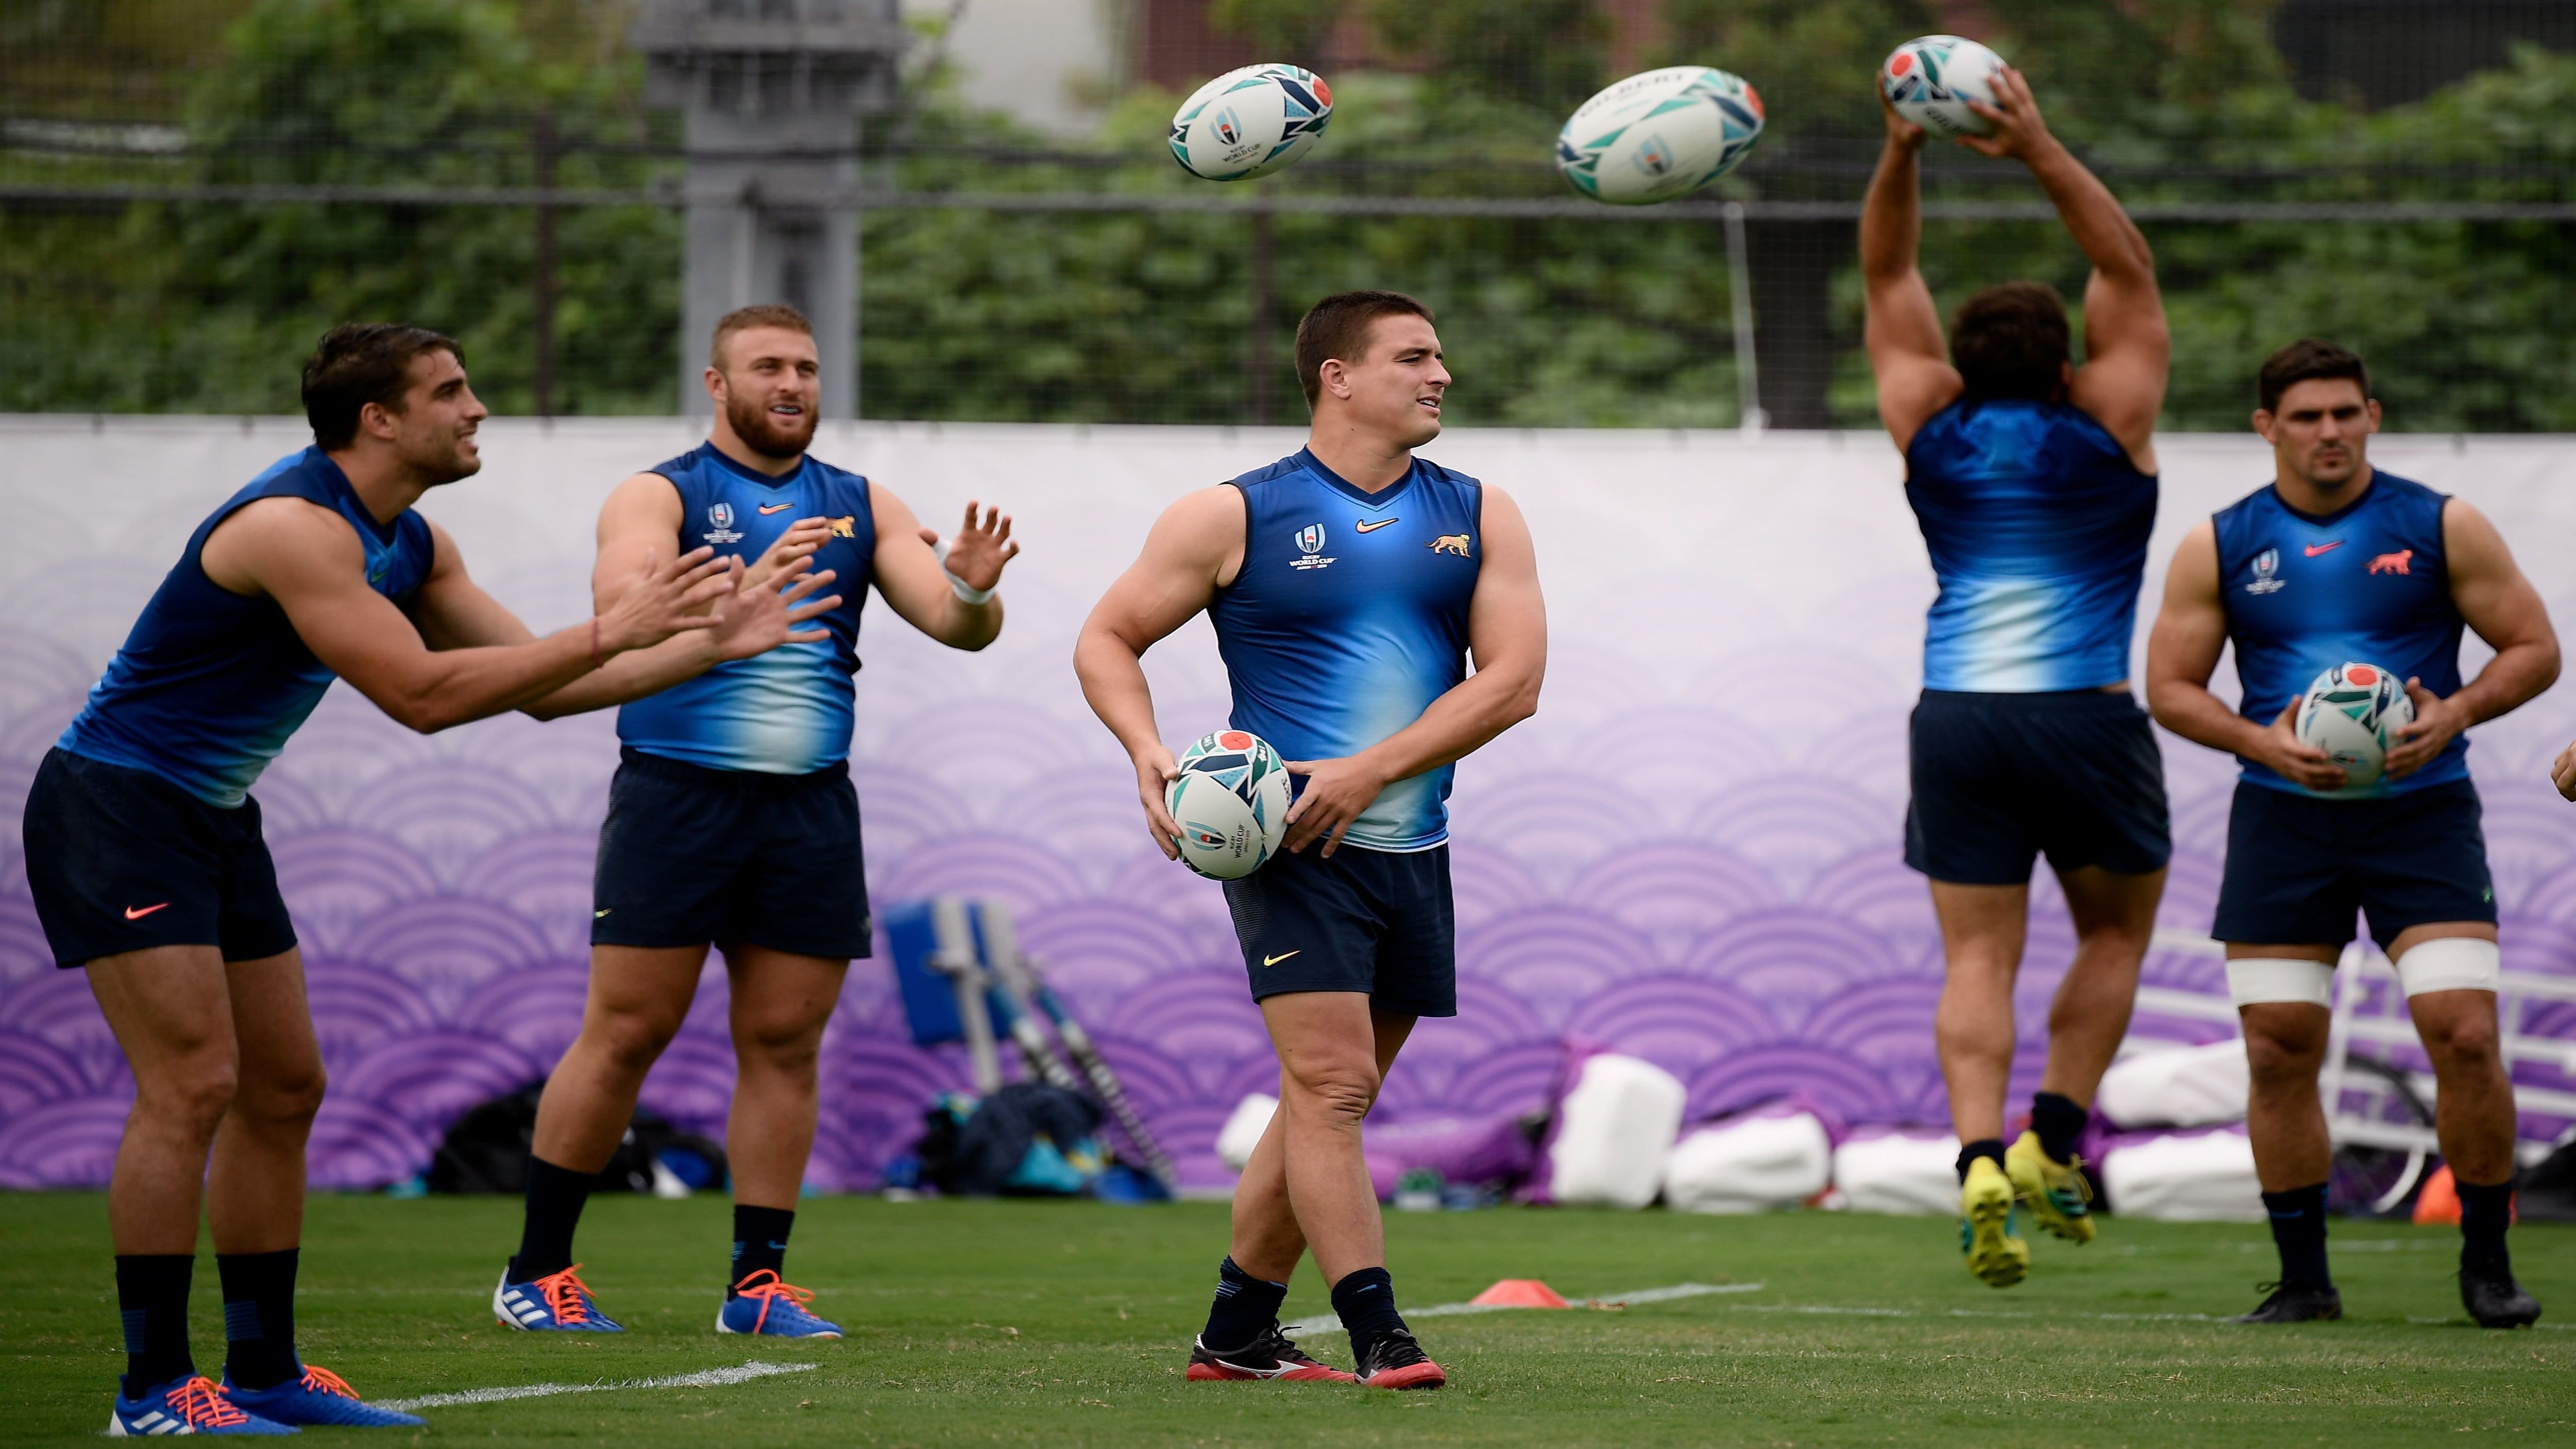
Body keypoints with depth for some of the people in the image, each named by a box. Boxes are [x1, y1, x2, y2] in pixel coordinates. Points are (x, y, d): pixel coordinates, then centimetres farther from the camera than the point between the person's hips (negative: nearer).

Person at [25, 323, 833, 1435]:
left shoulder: (411, 545, 8)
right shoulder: (296, 526, -24)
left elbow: (538, 685, 13)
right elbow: (421, 694, -29)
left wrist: (710, 642, 7)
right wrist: (610, 633, -26)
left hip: (214, 820, 10)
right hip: (118, 803, -10)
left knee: (284, 1091, 10)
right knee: (193, 1085, -15)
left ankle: (263, 1370, 16)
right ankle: (153, 1388, -11)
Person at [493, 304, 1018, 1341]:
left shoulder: (860, 509, 13)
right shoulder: (661, 497, 1)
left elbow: (957, 627, 5)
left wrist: (971, 592, -20)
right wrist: (747, 588, -32)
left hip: (809, 806, 4)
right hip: (677, 793, -4)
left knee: (785, 1041, 3)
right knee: (627, 1032, -4)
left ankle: (757, 1280, 9)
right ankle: (535, 1272, 4)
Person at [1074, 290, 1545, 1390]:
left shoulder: (1479, 519, 9)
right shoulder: (1234, 517, -1)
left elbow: (1513, 680, 0)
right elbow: (1107, 640, 6)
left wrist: (1367, 772, -12)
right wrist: (1148, 753, -13)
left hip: (1409, 849, 5)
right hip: (1286, 846, -5)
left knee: (1328, 1101, 10)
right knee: (1331, 1083, -15)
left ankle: (1234, 1335, 20)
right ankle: (1378, 1338, -16)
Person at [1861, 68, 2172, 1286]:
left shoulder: (1930, 431, 8)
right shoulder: (2105, 428, 1)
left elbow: (1888, 276, 14)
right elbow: (2126, 270, 4)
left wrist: (1901, 153, 4)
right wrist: (2040, 152, -6)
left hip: (1956, 719, 2)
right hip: (2086, 719, -2)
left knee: (1977, 958, 2)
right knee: (2115, 934, 16)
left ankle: (1980, 1160, -18)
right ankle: (2050, 1141, 2)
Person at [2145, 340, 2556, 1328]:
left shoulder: (2443, 528, 1)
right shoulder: (2219, 547, 4)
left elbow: (2535, 647, 4)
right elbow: (2169, 686, 6)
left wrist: (2454, 714, -14)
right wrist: (2263, 743, -12)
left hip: (2422, 811, -1)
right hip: (2284, 819, 2)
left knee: (2464, 1033, -12)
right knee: (2279, 1050, -1)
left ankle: (2487, 1264, 3)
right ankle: (2302, 1278, 12)